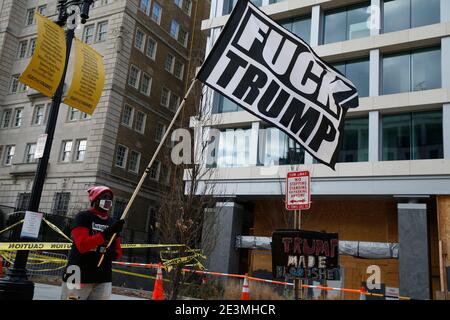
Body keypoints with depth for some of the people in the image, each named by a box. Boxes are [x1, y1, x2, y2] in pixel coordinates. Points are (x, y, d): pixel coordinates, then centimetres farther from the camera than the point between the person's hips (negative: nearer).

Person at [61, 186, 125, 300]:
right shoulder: (83, 217, -5)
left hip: (103, 279, 6)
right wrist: (107, 233, -25)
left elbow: (118, 251, 16)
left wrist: (113, 254, -8)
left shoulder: (112, 223, 12)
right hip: (80, 276, -5)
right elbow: (82, 245, -19)